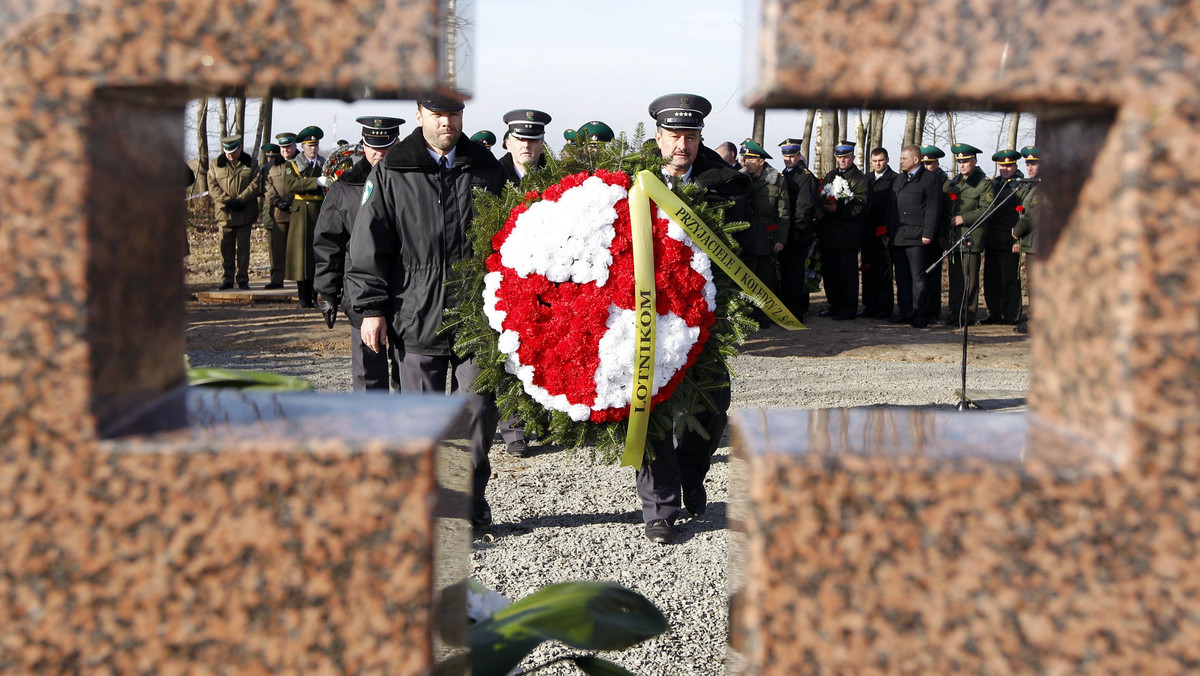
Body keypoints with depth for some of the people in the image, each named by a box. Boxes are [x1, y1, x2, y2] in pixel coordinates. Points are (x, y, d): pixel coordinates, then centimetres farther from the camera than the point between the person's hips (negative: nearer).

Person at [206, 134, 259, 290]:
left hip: (245, 212, -1)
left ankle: (243, 279, 7)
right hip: (225, 212, 1)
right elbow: (213, 187, 2)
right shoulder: (215, 164, 9)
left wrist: (240, 200, -14)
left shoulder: (251, 163, 7)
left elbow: (255, 184, -2)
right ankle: (227, 279, 7)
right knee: (226, 247, 1)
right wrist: (228, 200, -13)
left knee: (243, 247, 2)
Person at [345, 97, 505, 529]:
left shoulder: (486, 167, 9)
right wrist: (371, 308, -3)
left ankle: (471, 500, 20)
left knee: (479, 408, 4)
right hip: (417, 315, -2)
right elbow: (368, 245, 2)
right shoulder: (391, 173, 2)